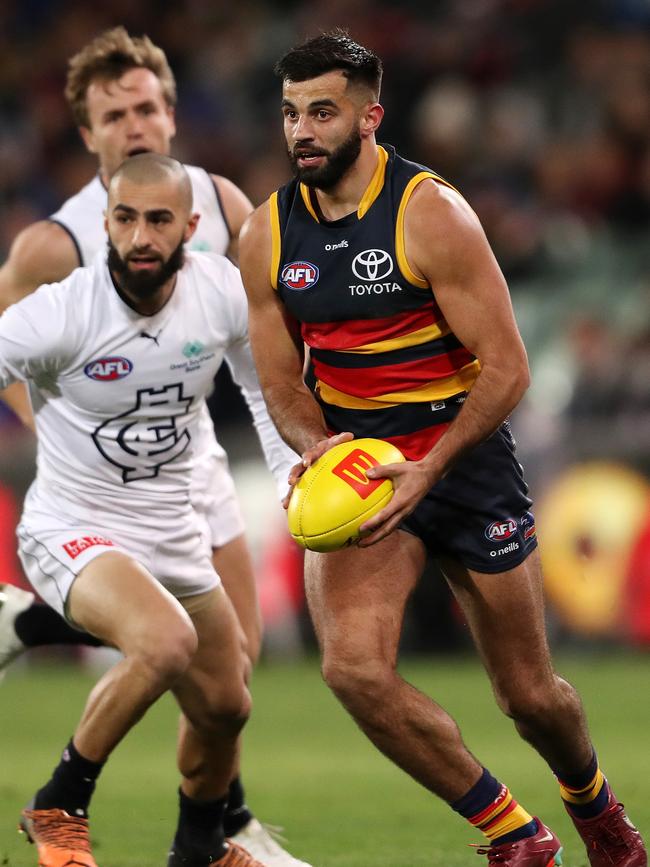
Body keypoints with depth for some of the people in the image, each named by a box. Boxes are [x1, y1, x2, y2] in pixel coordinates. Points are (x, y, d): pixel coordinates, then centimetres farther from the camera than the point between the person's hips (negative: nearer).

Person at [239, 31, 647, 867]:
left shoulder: (432, 214, -15)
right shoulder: (266, 236, -2)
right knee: (353, 667, -21)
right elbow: (282, 382, 7)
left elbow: (506, 369, -15)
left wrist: (429, 470, -26)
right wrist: (316, 445, -15)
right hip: (357, 465, 3)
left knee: (528, 695, 6)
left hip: (466, 457, -3)